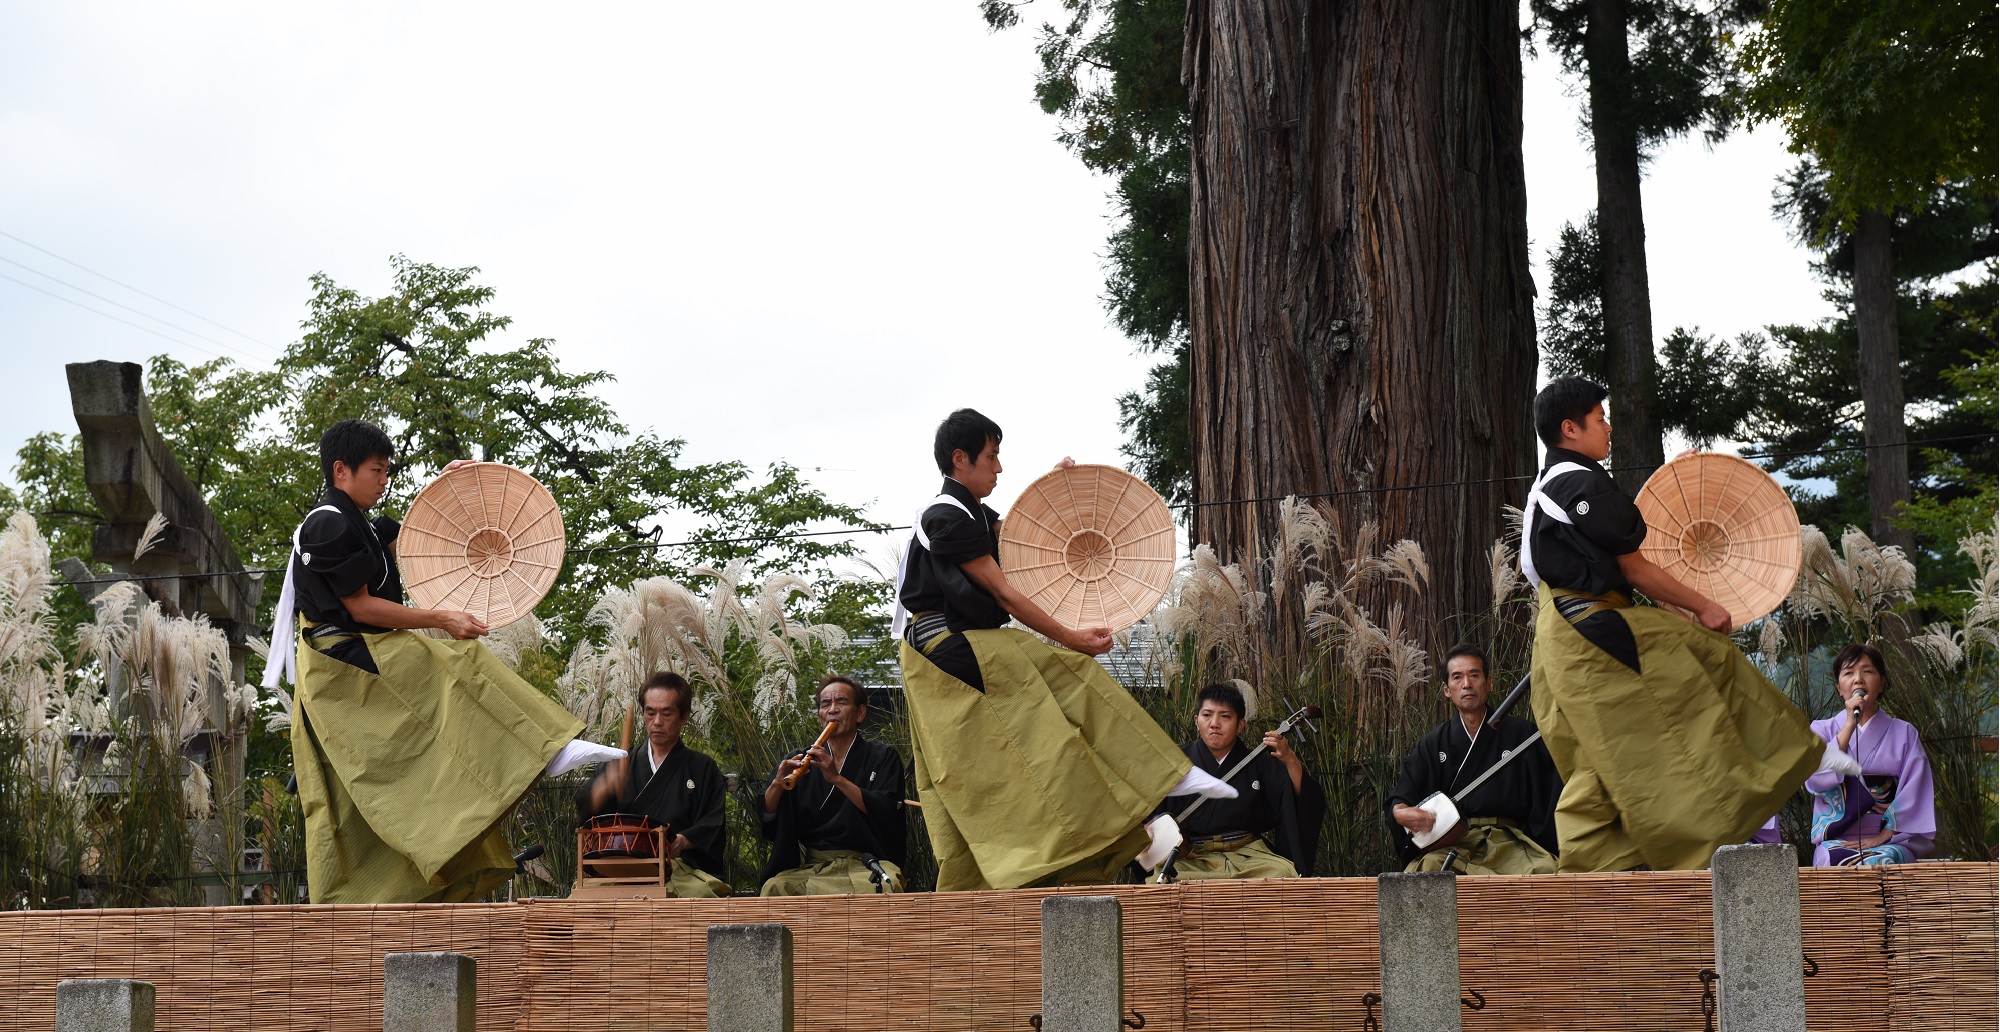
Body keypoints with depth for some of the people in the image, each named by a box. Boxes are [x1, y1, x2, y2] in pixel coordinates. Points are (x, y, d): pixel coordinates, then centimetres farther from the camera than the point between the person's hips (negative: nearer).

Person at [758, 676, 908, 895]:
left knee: (883, 887, -38)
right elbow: (764, 824, 9)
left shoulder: (882, 758, 10)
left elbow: (888, 813, -8)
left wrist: (837, 779, -17)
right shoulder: (800, 761, 16)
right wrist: (777, 785, -11)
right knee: (774, 887, -32)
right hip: (809, 866, 2)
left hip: (865, 866, -2)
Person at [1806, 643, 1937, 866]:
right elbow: (1816, 780, -6)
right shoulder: (1821, 730, 13)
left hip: (1891, 841, 0)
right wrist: (1850, 724, -8)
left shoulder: (1904, 733, 12)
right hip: (1836, 841, 0)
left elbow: (1915, 793, 2)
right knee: (1836, 862, -35)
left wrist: (1884, 835, -12)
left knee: (1880, 863, -36)